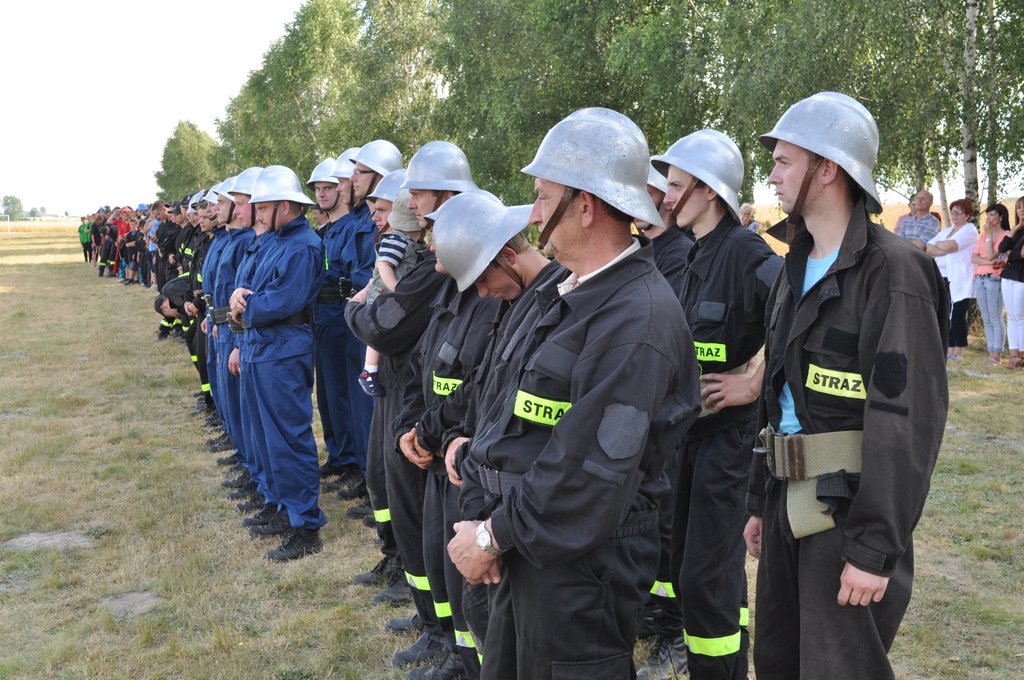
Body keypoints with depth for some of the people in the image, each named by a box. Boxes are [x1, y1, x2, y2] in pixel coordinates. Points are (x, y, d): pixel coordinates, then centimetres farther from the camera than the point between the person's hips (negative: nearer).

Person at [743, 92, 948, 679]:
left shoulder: (892, 268, -15)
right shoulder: (798, 268, 12)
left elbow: (910, 418, -21)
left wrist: (874, 548, -22)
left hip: (848, 511, -8)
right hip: (789, 502, 8)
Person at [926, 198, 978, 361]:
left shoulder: (970, 230, -1)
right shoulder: (946, 231, 21)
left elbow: (950, 245, -18)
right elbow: (929, 250, 7)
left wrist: (937, 244, 2)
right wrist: (947, 249, -9)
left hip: (959, 281, -6)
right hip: (942, 279, 6)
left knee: (957, 315, -5)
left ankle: (958, 351, 1)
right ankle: (949, 349, 9)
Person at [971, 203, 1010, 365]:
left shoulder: (1006, 235, -4)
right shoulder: (983, 235, 16)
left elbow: (990, 255, -13)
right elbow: (974, 258, 6)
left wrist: (989, 235, -10)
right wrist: (989, 262, -11)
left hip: (994, 279, -7)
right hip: (980, 279, 7)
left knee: (995, 319, -7)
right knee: (986, 320, 7)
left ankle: (997, 356, -4)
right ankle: (991, 353, 11)